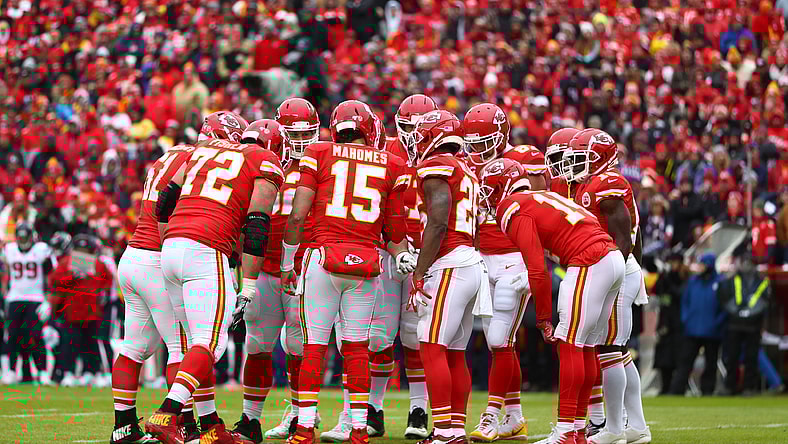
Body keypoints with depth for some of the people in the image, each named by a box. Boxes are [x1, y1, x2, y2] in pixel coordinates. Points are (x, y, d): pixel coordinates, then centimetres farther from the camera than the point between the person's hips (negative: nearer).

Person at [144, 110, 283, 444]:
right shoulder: (266, 164, 8)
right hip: (206, 254, -6)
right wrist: (248, 288, -2)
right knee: (210, 343, -7)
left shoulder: (201, 152, 23)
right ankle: (166, 415, -24)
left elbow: (165, 203, 20)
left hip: (170, 247, 6)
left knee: (195, 340, 14)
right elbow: (255, 227, -2)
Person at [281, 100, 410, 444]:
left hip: (322, 258, -1)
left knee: (314, 345, 4)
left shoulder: (319, 156, 5)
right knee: (357, 347, 11)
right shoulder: (391, 166, 10)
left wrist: (288, 262, 10)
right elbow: (395, 231, 11)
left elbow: (297, 215, 0)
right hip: (366, 263, 1)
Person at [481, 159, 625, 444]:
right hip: (614, 259, 9)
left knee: (569, 345, -6)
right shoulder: (541, 197, 24)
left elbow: (537, 270, -8)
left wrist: (543, 317, -2)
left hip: (589, 266, -9)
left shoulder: (514, 211, -3)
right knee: (586, 349, 13)